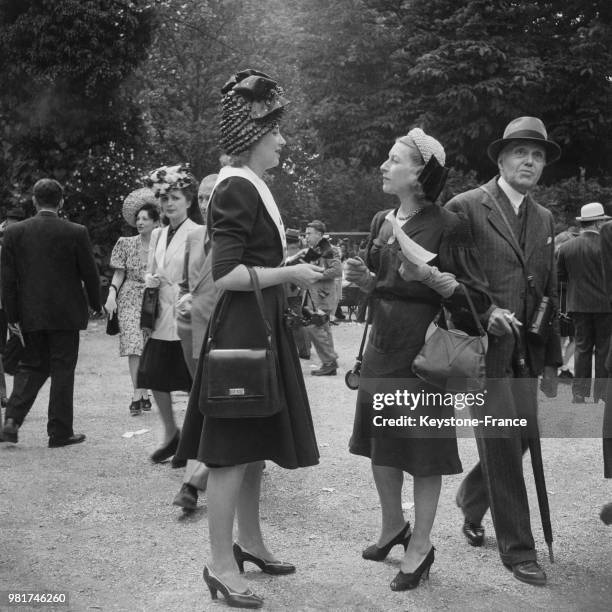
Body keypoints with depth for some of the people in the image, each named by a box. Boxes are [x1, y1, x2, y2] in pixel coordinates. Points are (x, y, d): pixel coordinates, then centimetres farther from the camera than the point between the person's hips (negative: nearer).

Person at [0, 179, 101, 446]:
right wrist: (96, 305, 12)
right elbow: (90, 274, -3)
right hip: (66, 313, -3)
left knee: (31, 365, 16)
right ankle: (60, 432, 9)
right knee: (62, 370, 5)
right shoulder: (76, 233, -8)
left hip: (30, 314, 3)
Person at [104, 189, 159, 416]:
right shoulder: (127, 244, 5)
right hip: (130, 299, 1)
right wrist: (112, 293, -5)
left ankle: (144, 393, 14)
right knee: (134, 345, -12)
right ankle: (137, 394, -13)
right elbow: (119, 273, 7)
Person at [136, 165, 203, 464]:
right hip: (162, 318, 6)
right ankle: (171, 434, 26)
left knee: (195, 384, 0)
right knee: (156, 378, 7)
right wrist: (150, 279, -1)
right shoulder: (157, 235, 13)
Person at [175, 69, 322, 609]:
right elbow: (226, 275, -22)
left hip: (263, 329, 10)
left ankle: (249, 541, 30)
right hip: (241, 331, -10)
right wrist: (290, 273, -15)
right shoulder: (235, 190, -15)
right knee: (232, 451, -4)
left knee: (256, 445, 17)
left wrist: (291, 272, 14)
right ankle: (221, 565, 4)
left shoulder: (254, 189, 15)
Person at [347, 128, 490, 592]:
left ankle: (421, 546, 15)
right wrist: (365, 277, -1)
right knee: (379, 440, 13)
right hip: (383, 344, 7)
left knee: (423, 449, 1)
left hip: (424, 346, -6)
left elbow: (476, 296, -11)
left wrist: (429, 274, -24)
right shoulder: (382, 222, 9)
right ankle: (393, 526, 32)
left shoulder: (445, 226, -11)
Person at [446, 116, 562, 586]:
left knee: (521, 435, 7)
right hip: (483, 343, -6)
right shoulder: (466, 207, -4)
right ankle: (517, 548, 7)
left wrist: (552, 357, 15)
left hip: (526, 349, 6)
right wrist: (483, 312, -16)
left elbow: (550, 292, 17)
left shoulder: (544, 220, 15)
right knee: (503, 444, -5)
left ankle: (472, 497, 37)